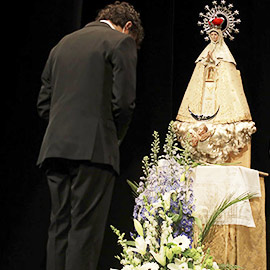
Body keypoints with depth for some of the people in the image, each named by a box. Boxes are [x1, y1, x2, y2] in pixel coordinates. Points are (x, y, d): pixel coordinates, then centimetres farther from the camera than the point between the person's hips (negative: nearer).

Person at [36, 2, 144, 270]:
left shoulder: (62, 43, 22)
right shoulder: (121, 42, 3)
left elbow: (44, 103, 18)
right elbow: (124, 101, -7)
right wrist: (115, 138, 7)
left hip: (55, 147, 6)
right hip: (94, 147, -6)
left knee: (59, 226, 9)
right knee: (86, 228, -4)